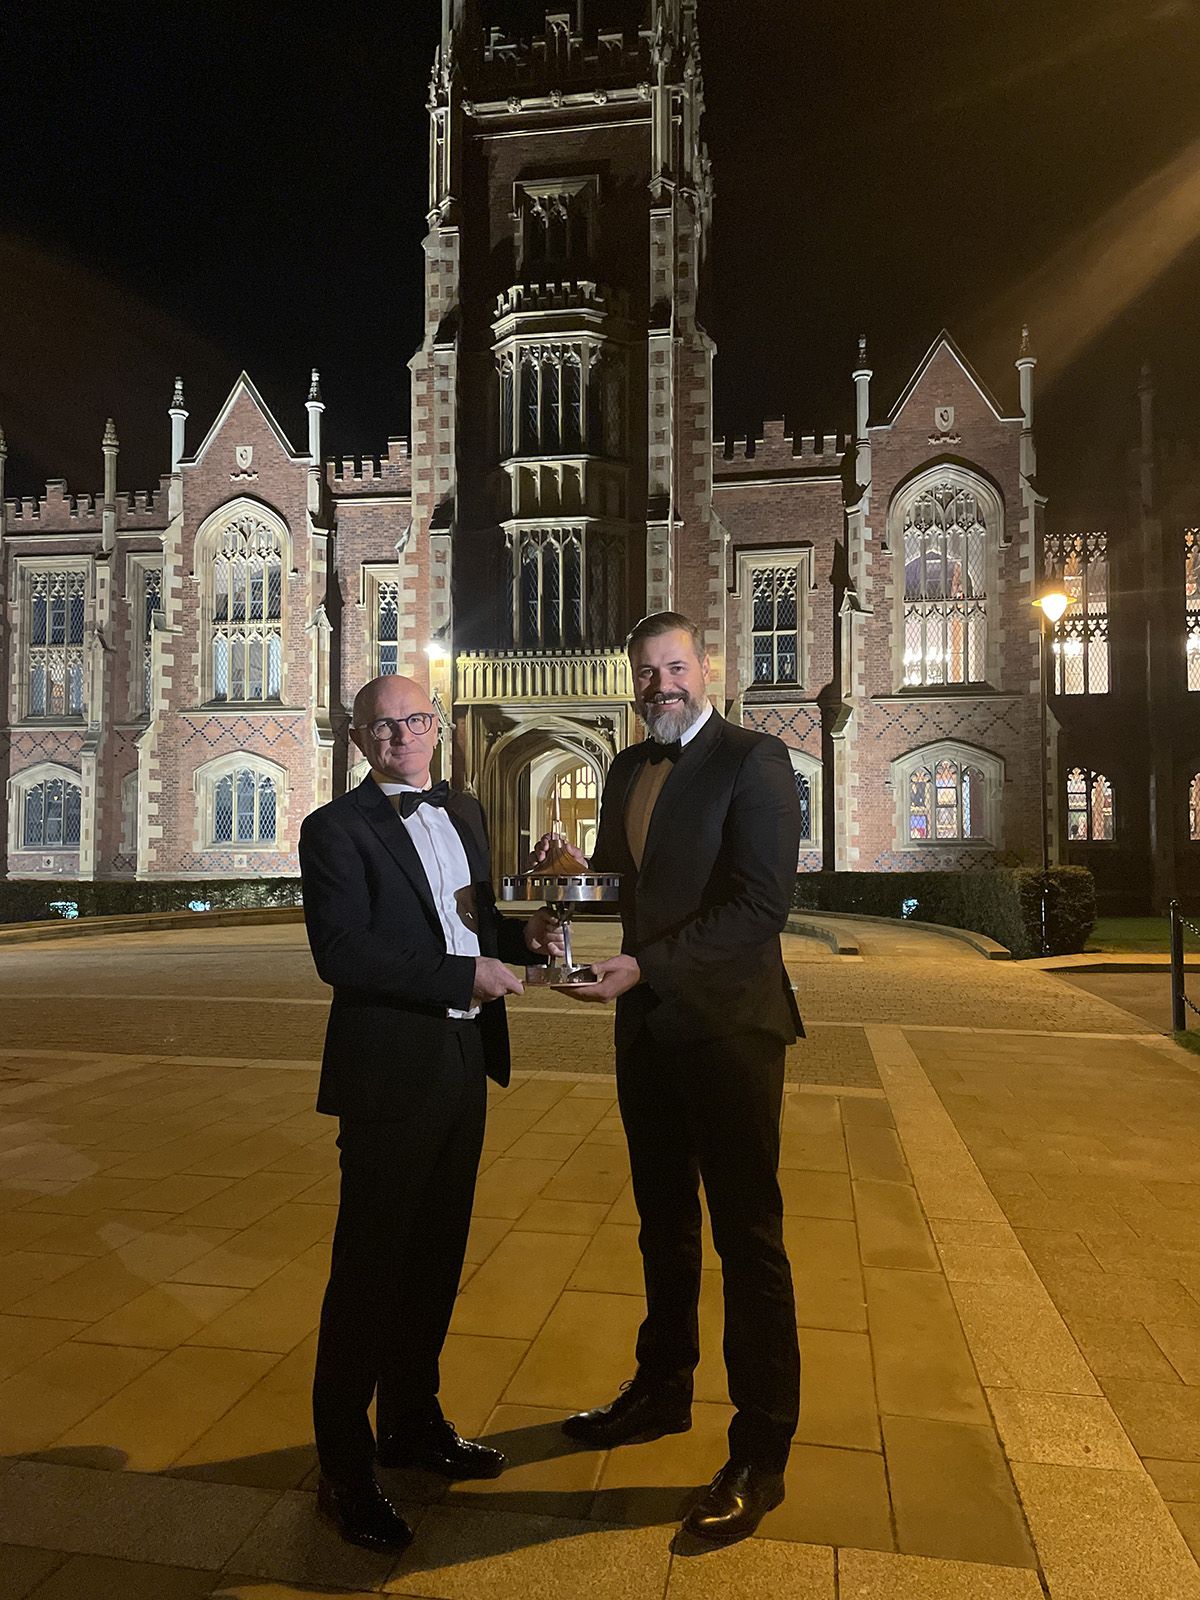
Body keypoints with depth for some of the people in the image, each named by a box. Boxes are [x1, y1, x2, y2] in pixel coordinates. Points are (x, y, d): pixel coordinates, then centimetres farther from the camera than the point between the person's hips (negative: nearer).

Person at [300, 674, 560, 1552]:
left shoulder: (463, 811, 12)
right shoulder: (336, 829, -9)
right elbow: (340, 952, -20)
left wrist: (523, 935, -1)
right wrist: (464, 975, -22)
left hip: (463, 1064, 7)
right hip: (391, 1073, -7)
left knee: (436, 1257, 19)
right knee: (369, 1267, 5)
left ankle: (413, 1421, 38)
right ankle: (345, 1466, 23)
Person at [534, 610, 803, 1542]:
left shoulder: (753, 760, -12)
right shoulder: (629, 771, 11)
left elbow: (761, 904, -20)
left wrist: (647, 965, -26)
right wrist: (576, 869, -3)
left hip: (727, 1026, -7)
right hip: (648, 1023, 7)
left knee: (748, 1238, 4)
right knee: (664, 1221, 21)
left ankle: (760, 1456, 20)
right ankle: (662, 1391, 40)